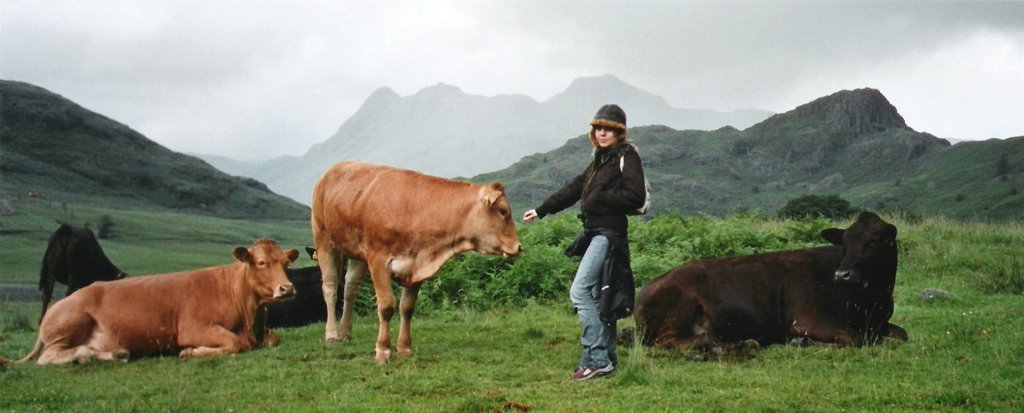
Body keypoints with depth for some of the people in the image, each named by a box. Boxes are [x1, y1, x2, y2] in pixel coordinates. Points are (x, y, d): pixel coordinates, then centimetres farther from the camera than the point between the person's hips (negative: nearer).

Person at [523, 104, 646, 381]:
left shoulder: (627, 157, -5)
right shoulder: (601, 160, 20)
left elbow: (636, 197, -16)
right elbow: (573, 189, 26)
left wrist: (600, 197, -14)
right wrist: (541, 211, 28)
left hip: (610, 233, -9)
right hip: (595, 233, 9)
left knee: (580, 290, -16)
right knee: (599, 298, 10)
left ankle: (596, 358, -15)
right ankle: (607, 359, 15)